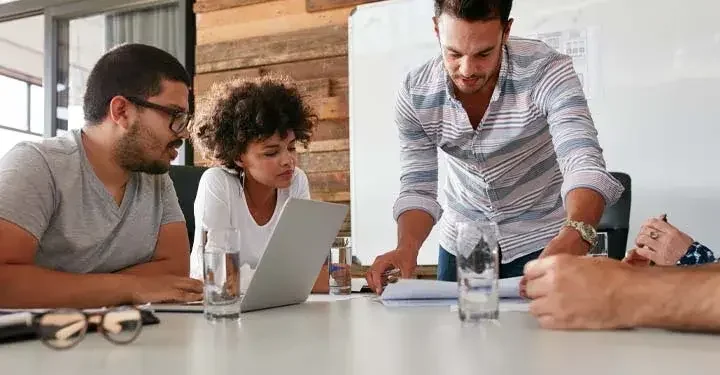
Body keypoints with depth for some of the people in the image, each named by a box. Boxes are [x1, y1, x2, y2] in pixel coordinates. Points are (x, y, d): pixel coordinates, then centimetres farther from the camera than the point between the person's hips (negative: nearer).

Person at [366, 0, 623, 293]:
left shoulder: (546, 70, -26)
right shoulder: (415, 95, -17)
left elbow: (585, 164, -37)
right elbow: (418, 189, -14)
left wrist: (573, 238, -57)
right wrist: (406, 248, -34)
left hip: (542, 241, -2)